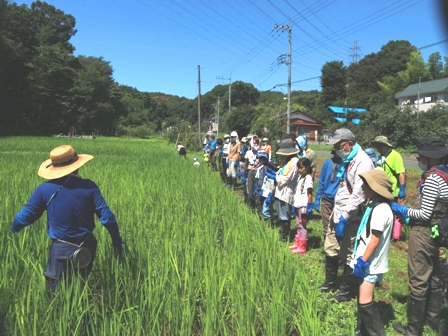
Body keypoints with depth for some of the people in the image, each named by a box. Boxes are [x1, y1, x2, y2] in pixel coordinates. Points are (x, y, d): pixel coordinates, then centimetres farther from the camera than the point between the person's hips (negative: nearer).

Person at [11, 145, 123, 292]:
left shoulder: (44, 189, -11)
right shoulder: (88, 186, -12)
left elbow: (26, 215, -1)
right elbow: (107, 217, -12)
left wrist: (14, 228, 22)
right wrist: (117, 241, 0)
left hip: (61, 248, -1)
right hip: (87, 247, 1)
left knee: (54, 290, 15)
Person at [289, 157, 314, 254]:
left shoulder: (308, 178, -12)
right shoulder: (301, 177, 14)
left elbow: (310, 195, -15)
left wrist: (308, 209, -17)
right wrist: (295, 205, 13)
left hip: (303, 206, -8)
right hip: (298, 206, 8)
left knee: (302, 226, -1)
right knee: (299, 226, 17)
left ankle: (302, 247, 6)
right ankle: (297, 243, 28)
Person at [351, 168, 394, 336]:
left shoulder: (381, 209, -21)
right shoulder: (374, 204, 9)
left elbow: (375, 240, -22)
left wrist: (362, 262, -17)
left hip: (370, 264, -10)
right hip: (366, 261, 10)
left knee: (365, 303, -6)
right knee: (362, 301, 18)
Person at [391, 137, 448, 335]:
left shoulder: (432, 178, -21)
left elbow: (425, 214, -21)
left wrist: (403, 210, -9)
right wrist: (410, 213, 12)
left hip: (423, 234, -9)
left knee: (418, 281, 2)